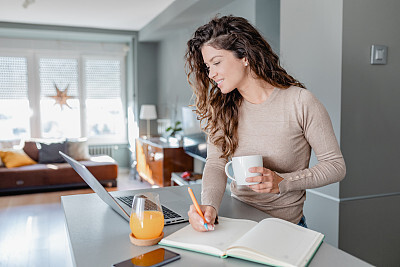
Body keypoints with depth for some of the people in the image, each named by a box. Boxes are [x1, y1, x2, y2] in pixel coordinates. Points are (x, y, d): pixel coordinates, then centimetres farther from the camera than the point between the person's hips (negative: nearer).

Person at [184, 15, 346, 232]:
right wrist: (209, 204, -28)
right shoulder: (220, 107, 1)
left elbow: (336, 166, -7)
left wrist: (282, 182, -20)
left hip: (284, 224, -3)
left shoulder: (300, 102, -12)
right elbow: (216, 163, -8)